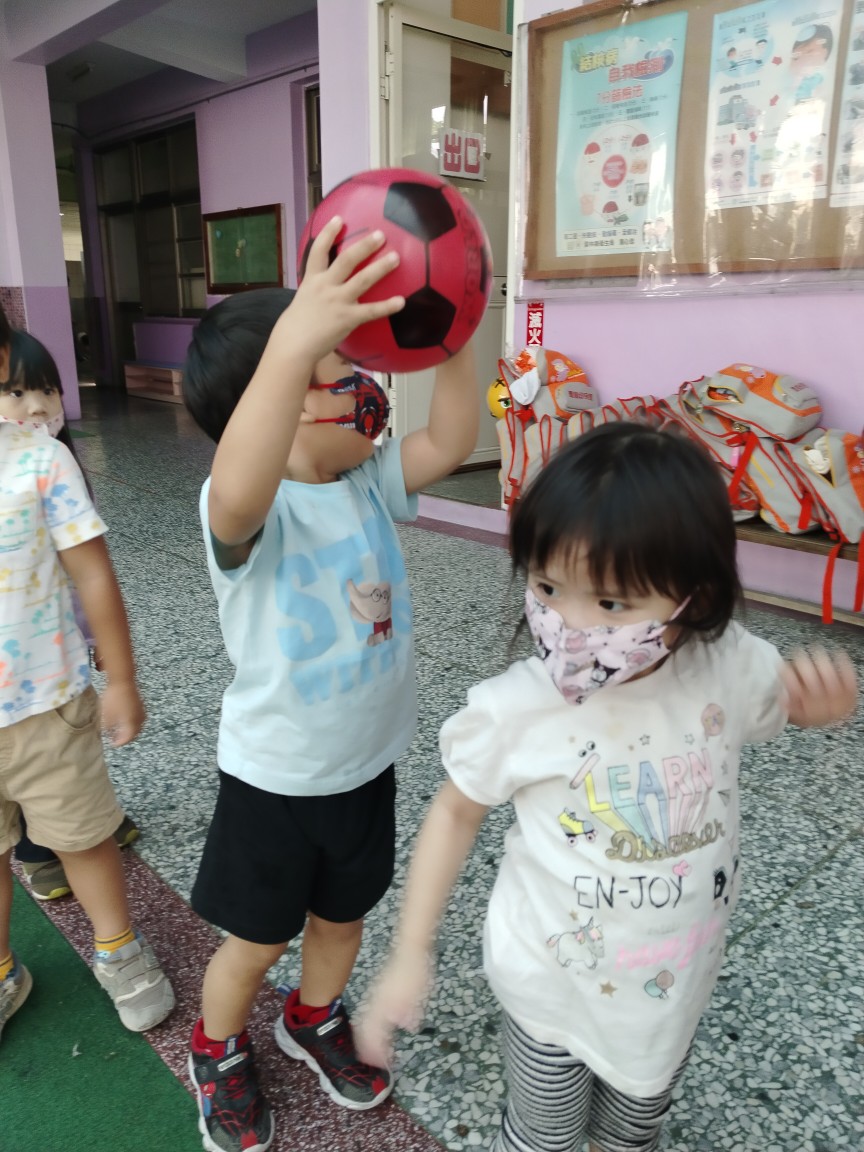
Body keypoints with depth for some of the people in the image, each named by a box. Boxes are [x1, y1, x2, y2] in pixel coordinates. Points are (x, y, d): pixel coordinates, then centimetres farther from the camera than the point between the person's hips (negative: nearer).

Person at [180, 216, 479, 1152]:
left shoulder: (369, 481, -6)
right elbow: (238, 491, -52)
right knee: (256, 941, 18)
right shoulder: (248, 513, -29)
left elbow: (448, 442, -13)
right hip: (273, 780, -5)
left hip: (367, 765, 6)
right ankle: (218, 1053, 50)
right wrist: (296, 340, -65)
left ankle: (315, 1020, 58)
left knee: (342, 915, 26)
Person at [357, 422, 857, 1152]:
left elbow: (794, 700, 1)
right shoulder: (514, 710, -29)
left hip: (680, 978, 3)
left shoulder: (729, 666, -22)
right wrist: (411, 954, -9)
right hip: (556, 982, -3)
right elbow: (457, 813, -11)